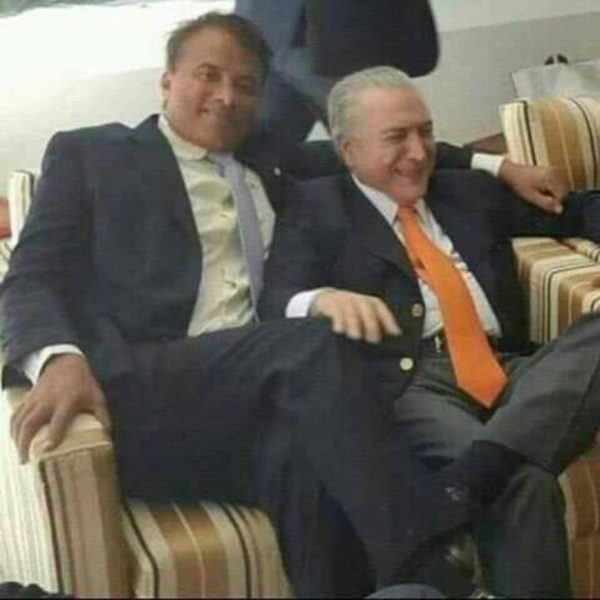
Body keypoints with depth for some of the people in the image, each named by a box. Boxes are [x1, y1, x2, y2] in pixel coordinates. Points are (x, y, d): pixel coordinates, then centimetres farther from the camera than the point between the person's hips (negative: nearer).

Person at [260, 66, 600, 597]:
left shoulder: (472, 191, 26)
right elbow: (276, 300, -4)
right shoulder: (315, 207, 11)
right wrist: (323, 299, -28)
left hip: (506, 371, 6)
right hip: (409, 384, -6)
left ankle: (488, 463, -38)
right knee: (523, 484, -34)